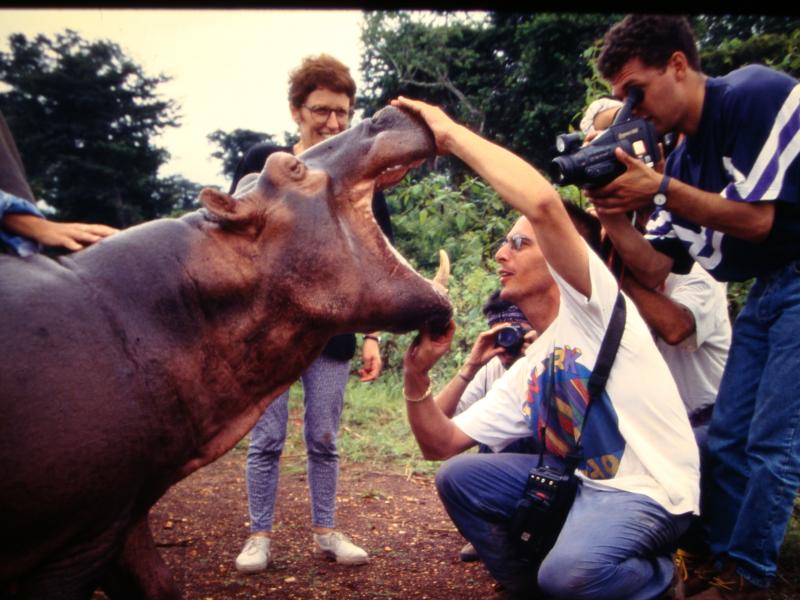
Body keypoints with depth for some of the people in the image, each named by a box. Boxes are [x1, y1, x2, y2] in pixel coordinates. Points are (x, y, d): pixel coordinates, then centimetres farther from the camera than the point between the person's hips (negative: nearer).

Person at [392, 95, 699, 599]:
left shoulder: (590, 304, -10)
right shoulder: (524, 374, 10)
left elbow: (544, 203, -29)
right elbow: (440, 444, 8)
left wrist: (452, 133, -19)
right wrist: (417, 375, -11)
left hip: (651, 491, -7)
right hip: (580, 481, 8)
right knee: (459, 478, 1)